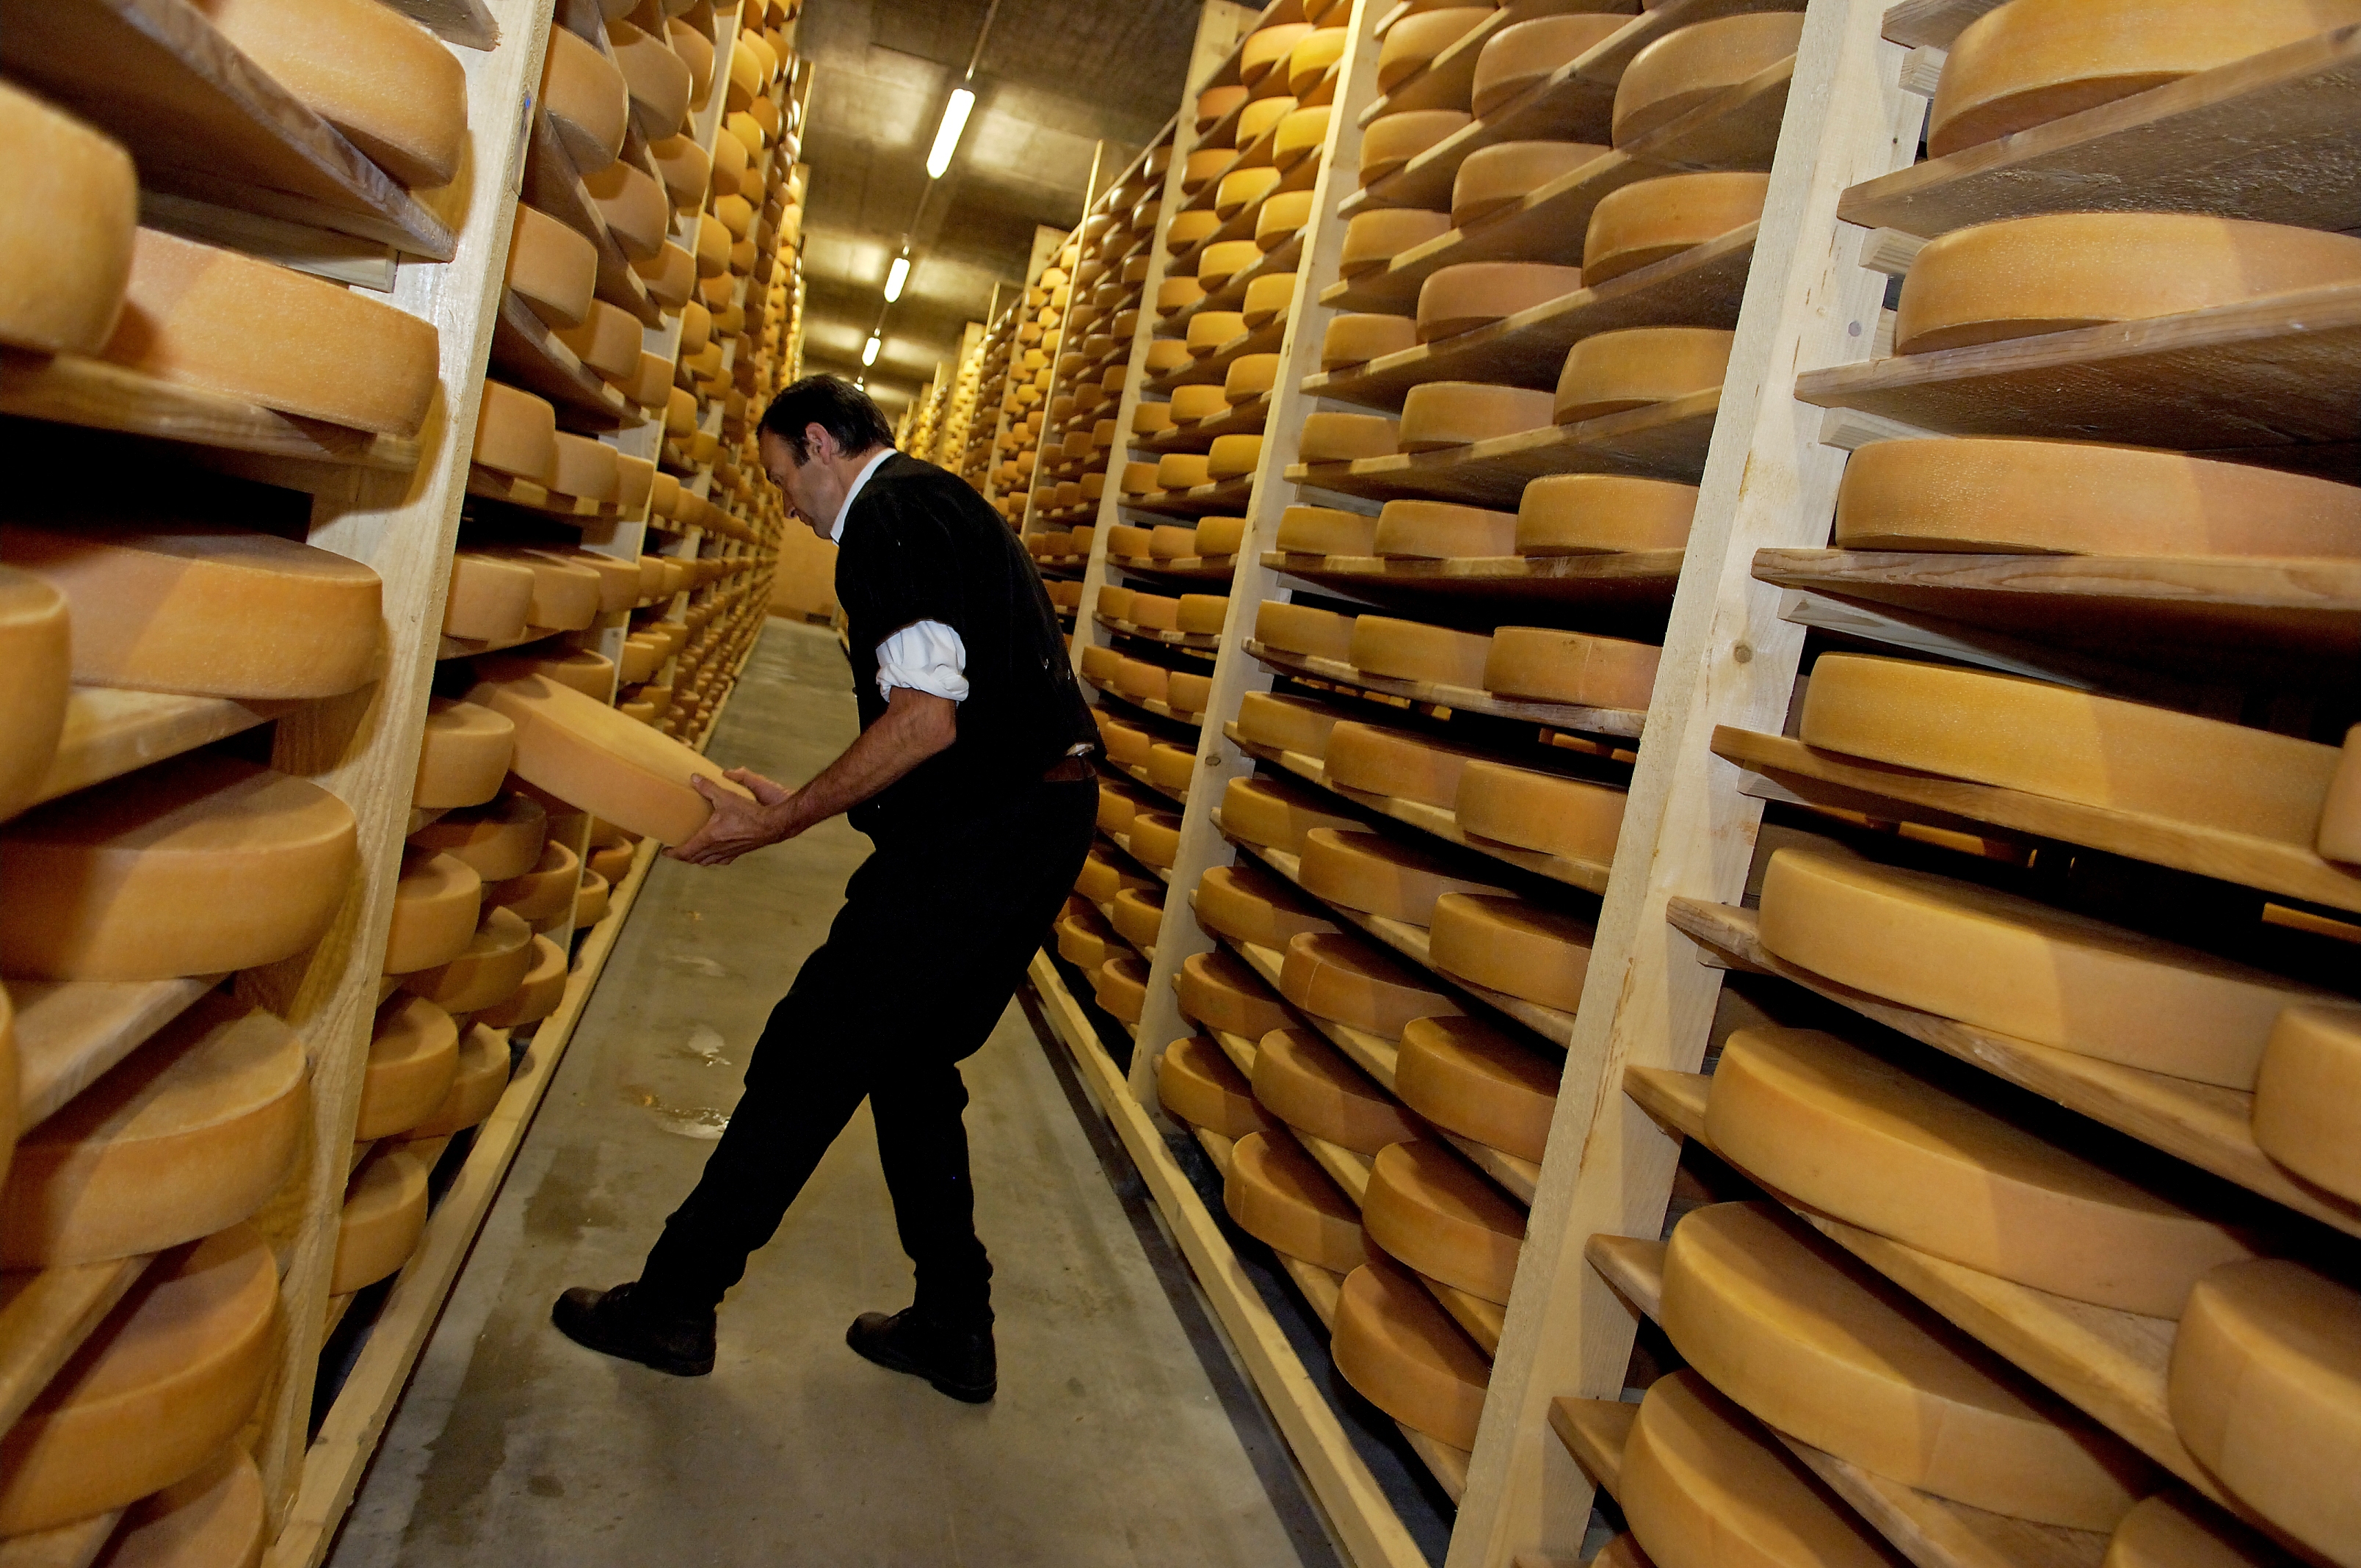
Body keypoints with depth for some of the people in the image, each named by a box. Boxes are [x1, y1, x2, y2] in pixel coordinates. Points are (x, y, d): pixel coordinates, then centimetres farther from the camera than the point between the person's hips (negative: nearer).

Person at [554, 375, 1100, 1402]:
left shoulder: (888, 517, -10)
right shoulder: (949, 505, 22)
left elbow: (928, 718, -22)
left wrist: (780, 823, -14)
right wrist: (803, 802, 20)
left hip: (976, 841, -10)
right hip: (1044, 818, 10)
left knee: (808, 1058, 1)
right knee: (911, 1065, 18)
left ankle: (674, 1303, 16)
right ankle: (954, 1330, 27)